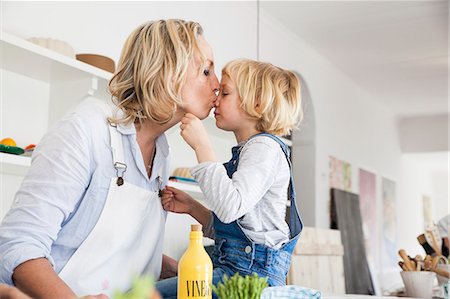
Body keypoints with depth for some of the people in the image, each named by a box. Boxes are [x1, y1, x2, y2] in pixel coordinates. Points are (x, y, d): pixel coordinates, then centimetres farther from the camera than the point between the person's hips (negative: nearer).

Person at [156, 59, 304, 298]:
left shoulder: (264, 147, -9)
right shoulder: (244, 152, 21)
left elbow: (230, 208, -26)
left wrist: (202, 146, -21)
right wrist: (191, 207, 10)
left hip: (253, 272, -9)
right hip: (230, 265, 9)